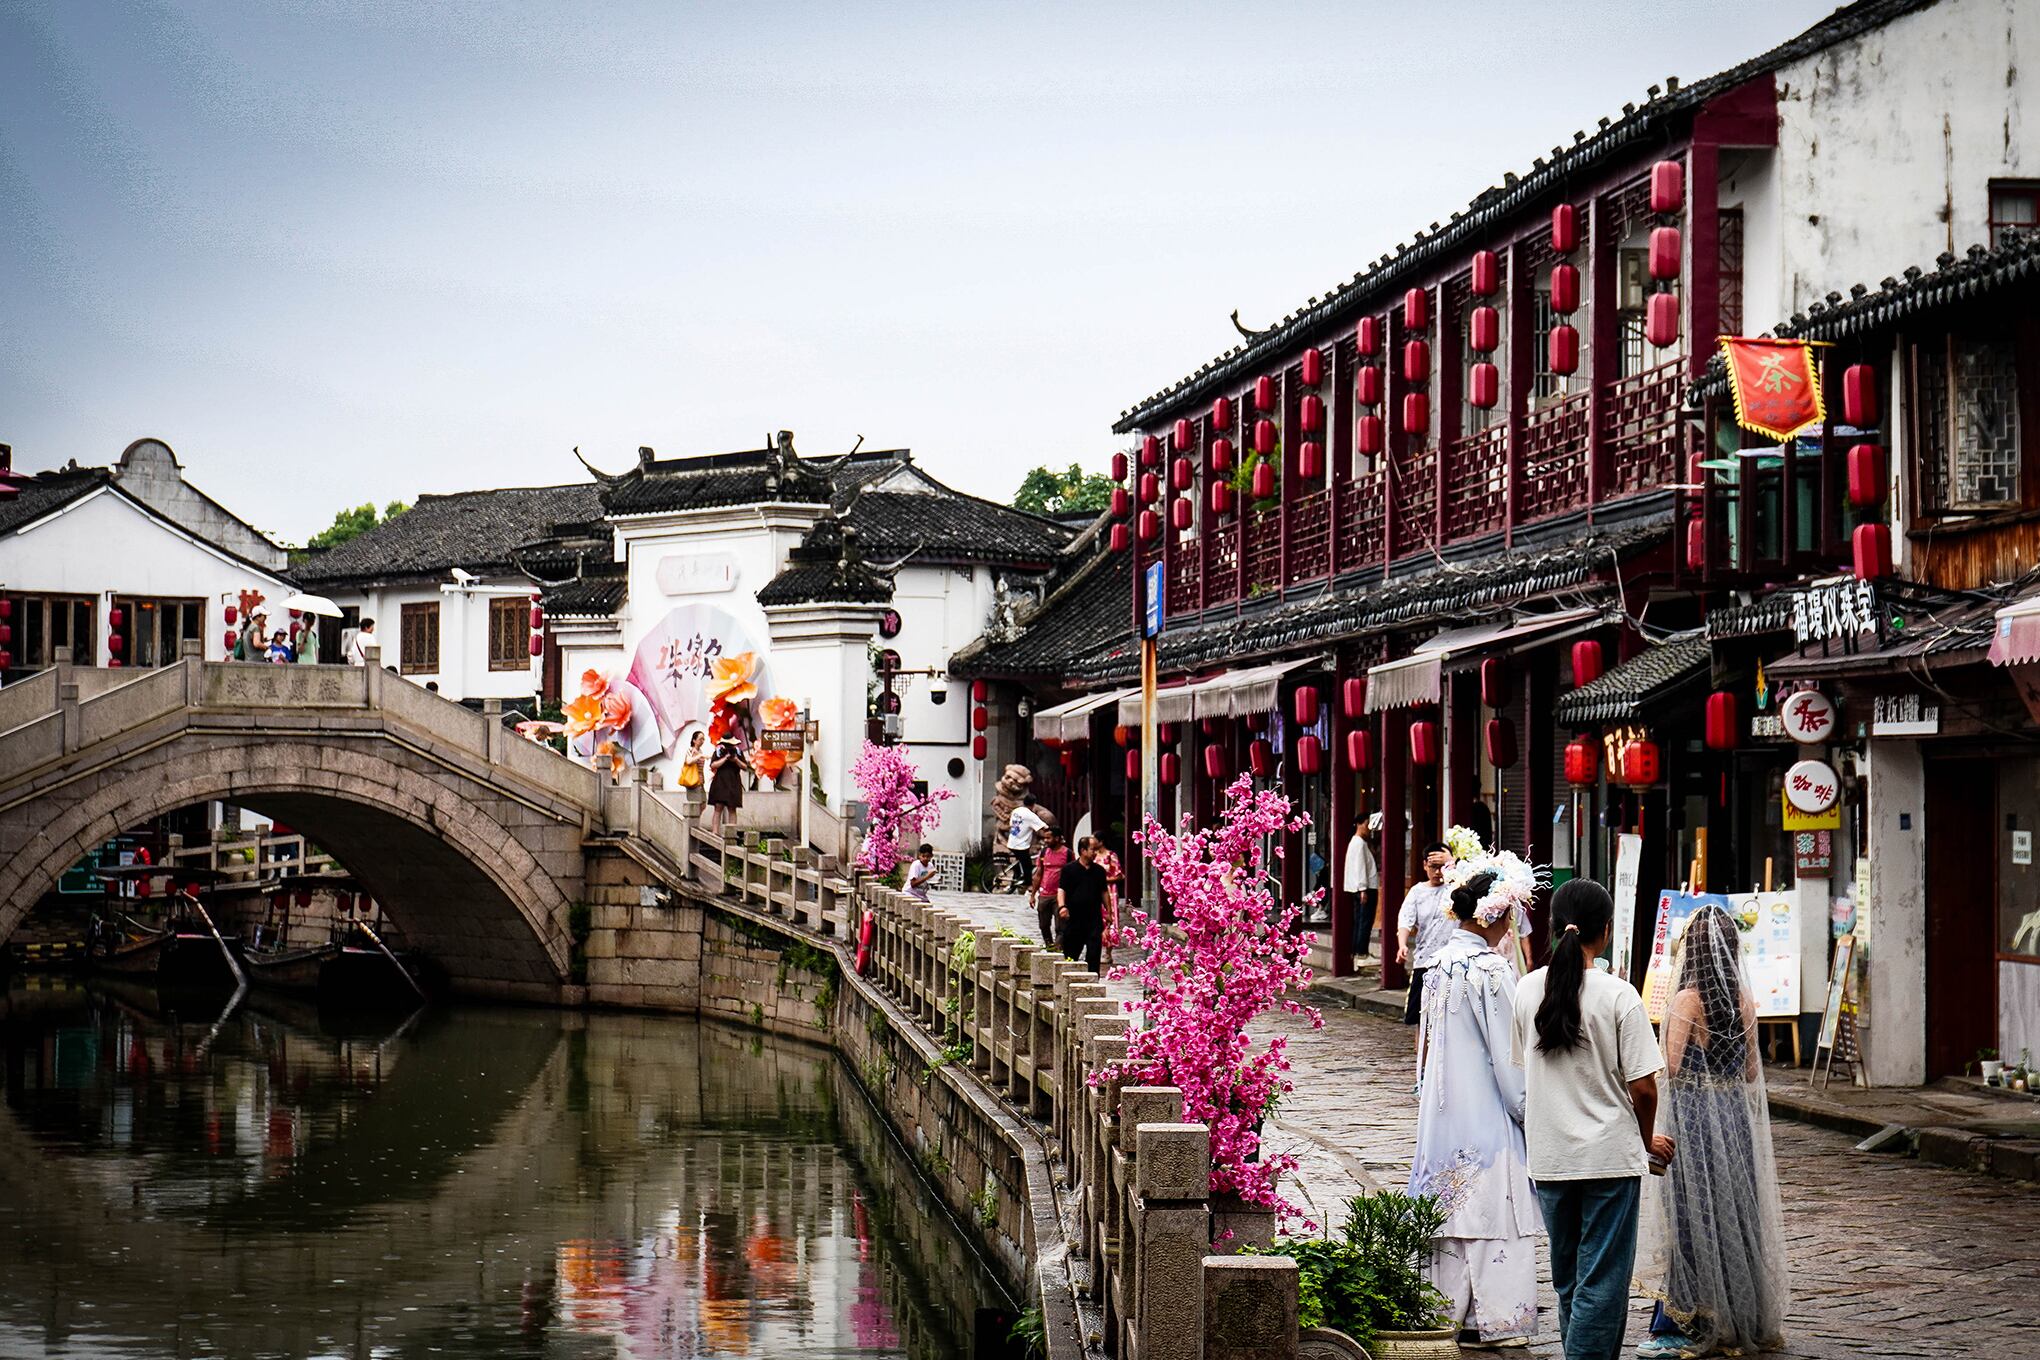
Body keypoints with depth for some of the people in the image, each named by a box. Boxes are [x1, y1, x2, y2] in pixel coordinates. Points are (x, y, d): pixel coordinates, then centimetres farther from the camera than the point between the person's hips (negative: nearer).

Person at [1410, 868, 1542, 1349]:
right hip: (1487, 1111, -8)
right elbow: (1509, 1054, -15)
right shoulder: (1491, 971, -17)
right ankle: (1497, 1318, 3)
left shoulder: (1441, 963, 6)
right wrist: (1528, 1110, -6)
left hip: (1443, 1110, 8)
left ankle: (1451, 1311, 18)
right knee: (1494, 1208, -1)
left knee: (1452, 1204, 12)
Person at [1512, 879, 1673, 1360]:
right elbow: (1643, 1088, -13)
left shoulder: (1527, 990, 0)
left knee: (1568, 1278, 19)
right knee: (1603, 1282, 1)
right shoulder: (1618, 996, -13)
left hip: (1548, 1156, 5)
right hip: (1609, 1157, -5)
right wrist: (1647, 1141, 8)